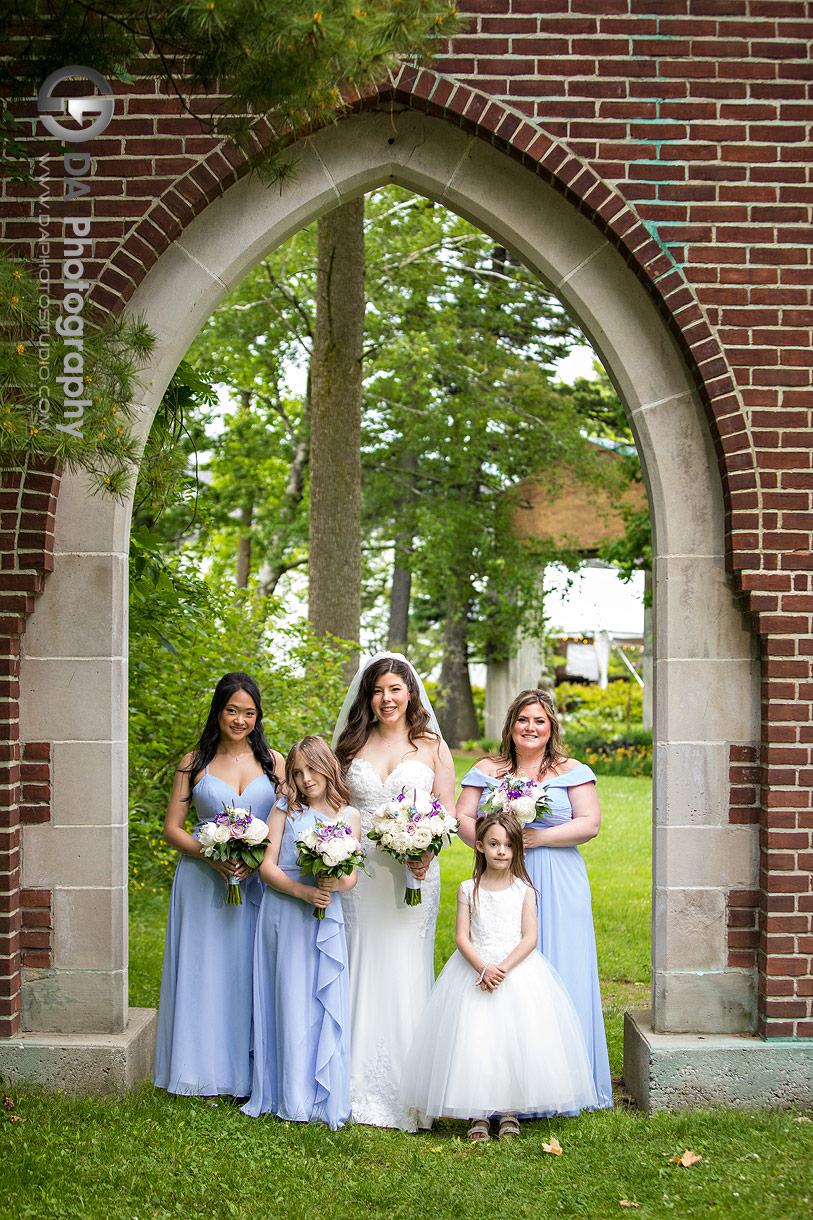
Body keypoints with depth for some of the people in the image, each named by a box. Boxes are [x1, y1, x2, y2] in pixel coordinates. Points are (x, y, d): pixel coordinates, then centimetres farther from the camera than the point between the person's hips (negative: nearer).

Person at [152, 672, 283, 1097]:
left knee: (250, 974, 0)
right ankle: (207, 1073, 10)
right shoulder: (194, 763, 4)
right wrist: (211, 855, -13)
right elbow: (172, 828, 4)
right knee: (204, 971, 1)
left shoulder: (272, 760, 6)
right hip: (204, 883, 0)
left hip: (257, 883, 0)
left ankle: (249, 1074, 10)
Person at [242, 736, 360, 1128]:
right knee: (288, 1000, 0)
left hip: (325, 919, 1)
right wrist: (302, 891, -17)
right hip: (283, 914, -1)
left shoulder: (349, 817, 8)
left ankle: (324, 1099, 7)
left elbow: (351, 878, 6)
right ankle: (290, 1097, 8)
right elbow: (267, 866, -2)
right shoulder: (285, 810, 5)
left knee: (324, 1003, -1)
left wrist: (336, 882, -17)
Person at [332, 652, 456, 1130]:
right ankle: (364, 1086, 10)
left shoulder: (432, 746, 6)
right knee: (364, 968, 2)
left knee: (408, 971, 0)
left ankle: (409, 1087, 8)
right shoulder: (352, 747, 10)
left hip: (414, 873, -1)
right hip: (361, 871, 1)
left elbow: (448, 810, 4)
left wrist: (428, 849, -15)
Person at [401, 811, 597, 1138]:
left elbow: (529, 938, -4)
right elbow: (462, 938, -2)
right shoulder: (468, 890, 3)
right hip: (475, 970, 0)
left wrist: (504, 967, -17)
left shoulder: (524, 889, 2)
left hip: (517, 970, 0)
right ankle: (478, 1114, 4)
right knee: (474, 1040, -7)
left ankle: (509, 1111, 10)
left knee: (515, 1039, -4)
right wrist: (483, 968, -18)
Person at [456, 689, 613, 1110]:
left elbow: (590, 823, -4)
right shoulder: (486, 770, 11)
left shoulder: (572, 772, 6)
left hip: (558, 887, -1)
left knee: (558, 977, -2)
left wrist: (538, 837, -12)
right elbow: (462, 818, 7)